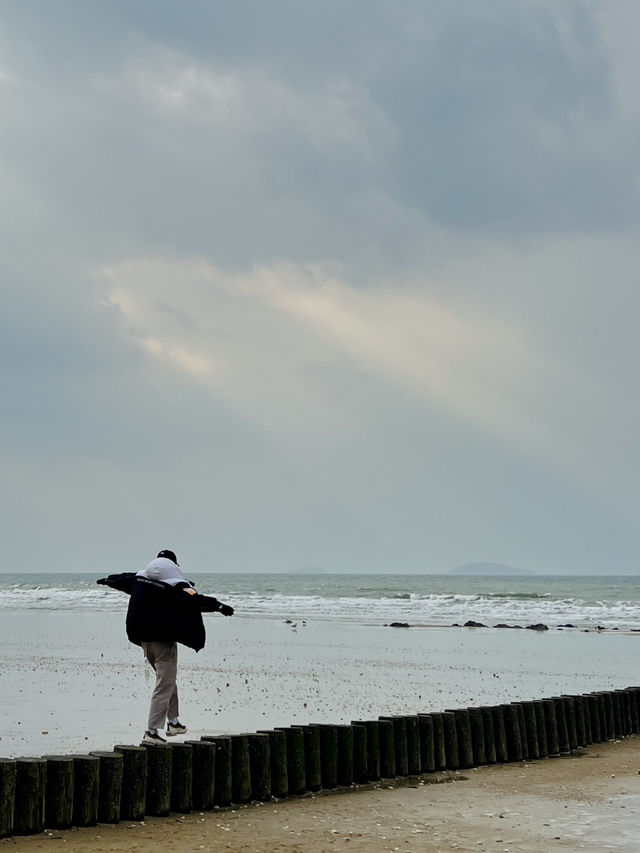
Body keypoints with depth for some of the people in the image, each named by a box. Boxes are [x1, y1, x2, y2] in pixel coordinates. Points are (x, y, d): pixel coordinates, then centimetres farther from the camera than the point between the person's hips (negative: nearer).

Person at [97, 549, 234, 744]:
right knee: (164, 687, -4)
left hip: (145, 641, 8)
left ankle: (173, 722, 30)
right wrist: (219, 606, -34)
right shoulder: (176, 587, -16)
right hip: (164, 642, -8)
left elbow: (122, 579, 24)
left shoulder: (140, 578, 5)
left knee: (168, 681, 24)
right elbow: (195, 600, -30)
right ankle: (151, 732, -8)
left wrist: (106, 580, 43)